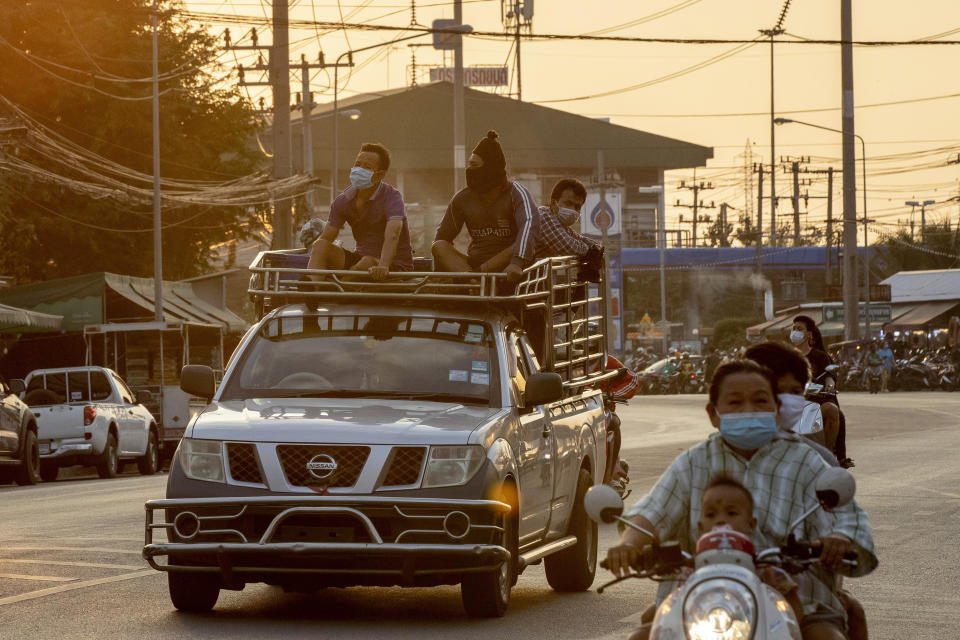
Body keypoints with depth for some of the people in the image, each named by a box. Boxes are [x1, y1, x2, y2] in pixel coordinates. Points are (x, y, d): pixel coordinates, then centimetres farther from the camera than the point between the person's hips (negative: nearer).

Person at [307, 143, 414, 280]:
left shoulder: (392, 197, -17)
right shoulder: (344, 200, 1)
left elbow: (392, 236, -35)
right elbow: (325, 238, 0)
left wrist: (383, 266, -54)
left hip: (394, 265, -5)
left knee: (368, 262, -38)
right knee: (320, 246, -18)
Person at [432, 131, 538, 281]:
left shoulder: (515, 192, -8)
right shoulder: (463, 199, 5)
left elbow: (529, 224, -27)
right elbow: (443, 236, 11)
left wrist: (517, 262, -46)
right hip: (474, 261, 4)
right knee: (439, 246, -21)